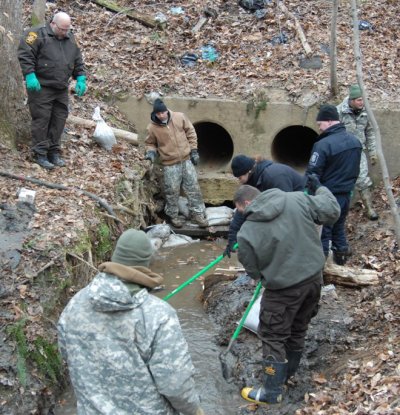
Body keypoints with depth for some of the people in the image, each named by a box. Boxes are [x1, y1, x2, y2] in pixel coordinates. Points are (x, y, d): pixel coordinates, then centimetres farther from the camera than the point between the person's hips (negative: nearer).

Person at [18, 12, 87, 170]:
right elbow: (25, 55, -12)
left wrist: (81, 79, 8)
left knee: (59, 120, 7)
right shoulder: (38, 34, -6)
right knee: (41, 119, -6)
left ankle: (54, 152, 17)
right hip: (41, 87, -6)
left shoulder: (70, 39, 14)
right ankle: (40, 154, 1)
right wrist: (30, 76, -20)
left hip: (61, 90, 6)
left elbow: (78, 62, 20)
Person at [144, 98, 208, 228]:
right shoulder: (152, 128, -9)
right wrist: (151, 152, -14)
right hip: (170, 164, -2)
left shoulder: (180, 117, -6)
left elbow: (191, 132, 4)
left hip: (186, 159, 2)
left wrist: (194, 150, 2)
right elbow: (150, 143, 8)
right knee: (172, 191, 4)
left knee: (193, 188, 6)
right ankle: (173, 216, 23)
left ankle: (198, 214, 17)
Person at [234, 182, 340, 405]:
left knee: (273, 337, 12)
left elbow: (254, 271, -4)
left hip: (284, 288, -6)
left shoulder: (247, 232, -15)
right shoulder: (298, 199, -7)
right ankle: (286, 375, 42)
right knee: (298, 330, 23)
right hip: (314, 277, 6)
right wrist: (320, 188, 16)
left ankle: (273, 392, 22)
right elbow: (332, 211, -1)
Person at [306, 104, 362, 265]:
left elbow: (312, 174, -19)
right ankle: (341, 255, 32)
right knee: (339, 226, 23)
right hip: (346, 194, 7)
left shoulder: (323, 144, -23)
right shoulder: (355, 141, 3)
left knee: (322, 231, 3)